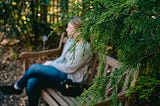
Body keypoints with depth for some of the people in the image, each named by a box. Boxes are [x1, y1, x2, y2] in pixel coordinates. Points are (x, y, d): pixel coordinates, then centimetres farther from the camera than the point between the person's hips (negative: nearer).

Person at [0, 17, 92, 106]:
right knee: (32, 82, -17)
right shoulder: (71, 40, 7)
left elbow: (70, 68, -21)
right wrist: (50, 63, -1)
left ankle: (16, 87, 11)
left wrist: (51, 64, -10)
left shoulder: (83, 47, -21)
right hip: (63, 71, 8)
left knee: (34, 68, -16)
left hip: (71, 77, -8)